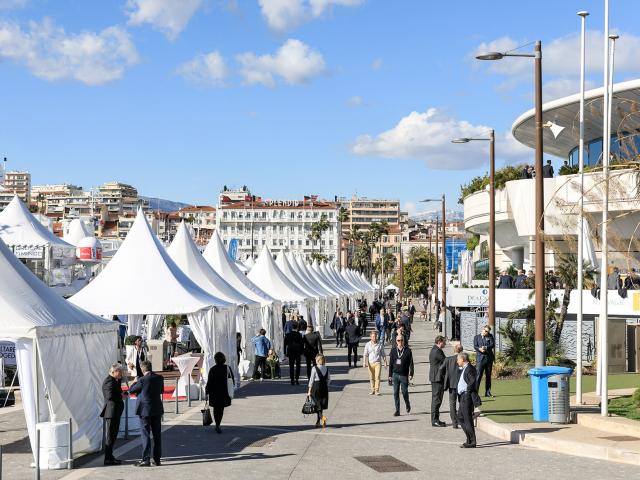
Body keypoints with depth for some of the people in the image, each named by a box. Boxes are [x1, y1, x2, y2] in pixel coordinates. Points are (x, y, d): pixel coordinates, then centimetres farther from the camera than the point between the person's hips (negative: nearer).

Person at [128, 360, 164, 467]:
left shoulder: (142, 380, -16)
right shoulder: (159, 378, -1)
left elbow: (131, 390, -4)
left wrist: (135, 382, 12)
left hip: (145, 410, -5)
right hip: (157, 410, 5)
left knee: (145, 435, -1)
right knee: (157, 435, 10)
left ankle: (146, 460, -2)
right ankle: (157, 459, 14)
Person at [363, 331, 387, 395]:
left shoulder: (380, 345, 3)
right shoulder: (367, 344, 3)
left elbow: (383, 354, 11)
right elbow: (365, 354, 3)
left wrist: (385, 362, 8)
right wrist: (364, 362, -8)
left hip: (378, 363, -1)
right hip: (370, 363, 1)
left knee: (377, 376, -11)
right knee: (371, 377, 4)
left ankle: (377, 390, -8)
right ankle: (372, 390, 14)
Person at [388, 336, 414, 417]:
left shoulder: (408, 350, -1)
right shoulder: (393, 350, 6)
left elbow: (411, 363, -1)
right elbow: (391, 363, 9)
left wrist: (411, 374, -9)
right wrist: (390, 376, 8)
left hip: (404, 375, -2)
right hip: (395, 375, 2)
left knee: (404, 392, 2)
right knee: (395, 393, 1)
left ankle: (407, 404, 31)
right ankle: (397, 410, 6)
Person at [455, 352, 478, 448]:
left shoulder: (469, 369, -16)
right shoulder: (462, 369, 15)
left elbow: (473, 381, -25)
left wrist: (468, 391, -20)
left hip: (467, 397, -11)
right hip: (462, 397, 11)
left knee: (467, 419, -6)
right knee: (460, 418, 16)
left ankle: (471, 442, -1)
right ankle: (469, 439, 22)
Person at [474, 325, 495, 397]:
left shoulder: (490, 336, 12)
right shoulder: (477, 337, 10)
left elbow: (493, 345, -3)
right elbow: (475, 346, -3)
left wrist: (486, 347, -20)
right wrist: (480, 349, -24)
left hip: (489, 358, 3)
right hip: (480, 358, -3)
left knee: (488, 375, 6)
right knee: (478, 375, -10)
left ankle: (487, 392, 12)